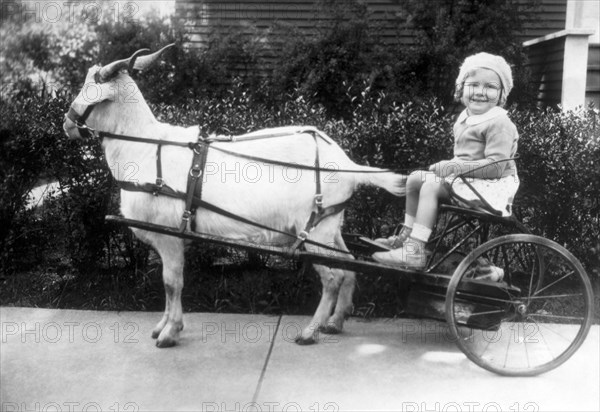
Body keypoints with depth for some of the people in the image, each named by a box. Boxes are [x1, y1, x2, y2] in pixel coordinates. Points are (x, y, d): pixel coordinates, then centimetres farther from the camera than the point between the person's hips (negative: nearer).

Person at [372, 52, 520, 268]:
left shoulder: (499, 123, -15)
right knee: (416, 177, 6)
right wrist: (449, 166, 5)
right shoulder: (465, 117, 13)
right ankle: (407, 235, 13)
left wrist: (458, 166, -26)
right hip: (463, 178, 10)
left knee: (431, 186, -25)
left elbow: (496, 166, -24)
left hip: (491, 186, -10)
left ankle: (415, 251, -27)